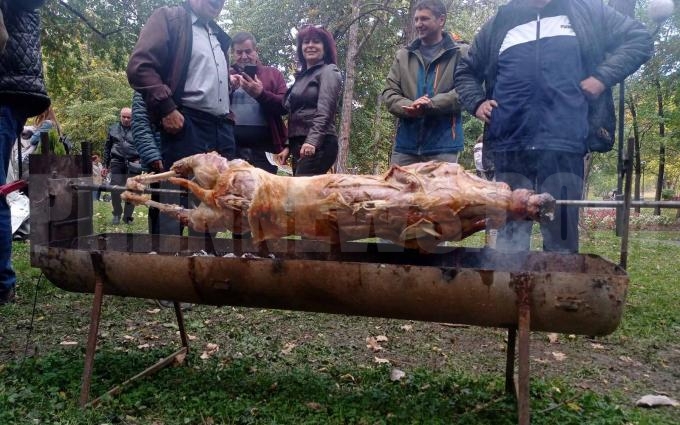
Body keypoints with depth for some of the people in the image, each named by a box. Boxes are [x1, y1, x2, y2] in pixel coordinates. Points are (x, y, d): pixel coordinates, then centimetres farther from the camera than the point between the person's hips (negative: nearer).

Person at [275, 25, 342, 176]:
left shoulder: (328, 72, 1)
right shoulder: (302, 76, 23)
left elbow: (324, 111, -13)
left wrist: (312, 141, -25)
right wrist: (289, 146, 17)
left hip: (318, 145, -8)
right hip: (299, 145, 8)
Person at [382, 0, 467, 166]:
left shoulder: (460, 53, 5)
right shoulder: (403, 55, 17)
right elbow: (389, 93, 9)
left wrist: (430, 105, -19)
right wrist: (410, 106, -13)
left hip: (444, 145, -3)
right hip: (405, 143, 4)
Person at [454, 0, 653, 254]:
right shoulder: (500, 23, 18)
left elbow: (639, 39, 14)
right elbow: (465, 71, 25)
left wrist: (602, 77, -1)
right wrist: (477, 103, 6)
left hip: (564, 141, -1)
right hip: (510, 142, 1)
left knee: (561, 235, 2)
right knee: (510, 235, 3)